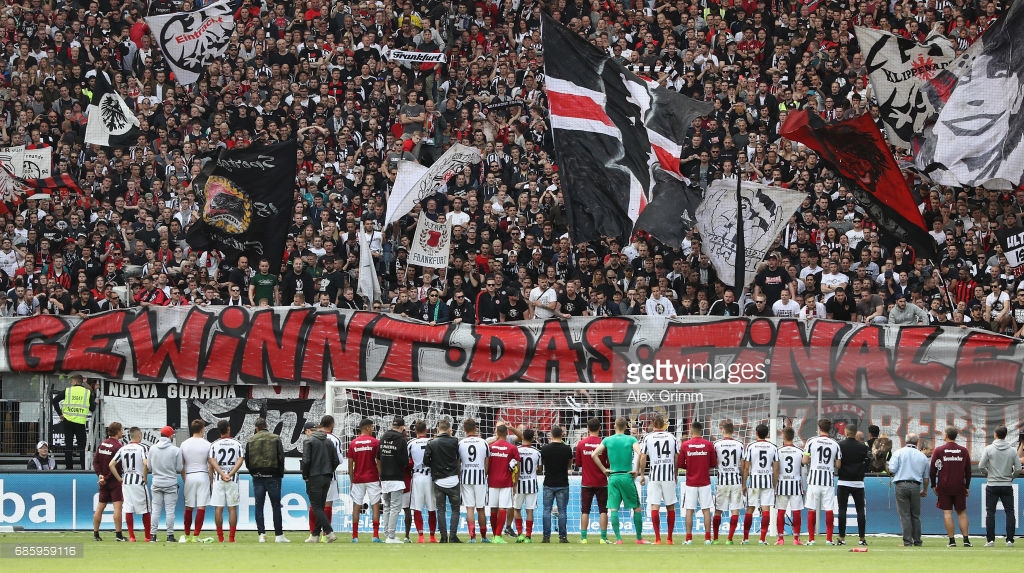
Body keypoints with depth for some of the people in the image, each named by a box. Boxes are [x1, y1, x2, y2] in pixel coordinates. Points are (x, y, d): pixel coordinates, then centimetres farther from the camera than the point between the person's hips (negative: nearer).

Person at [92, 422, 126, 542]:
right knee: (117, 506, -5)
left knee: (100, 507, 10)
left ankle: (95, 534, 12)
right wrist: (106, 478, -10)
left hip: (103, 480, 7)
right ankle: (118, 534, -7)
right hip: (114, 481, -7)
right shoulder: (117, 446, -15)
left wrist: (100, 474, -2)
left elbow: (95, 461, 6)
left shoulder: (102, 444, 8)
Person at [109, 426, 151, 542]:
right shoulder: (142, 448, -8)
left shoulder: (123, 449, 7)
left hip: (126, 481, 4)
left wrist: (119, 479, 7)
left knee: (128, 510, 5)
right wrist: (145, 477, -8)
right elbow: (146, 464, -23)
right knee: (145, 510, 6)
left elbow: (111, 465, 2)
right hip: (139, 481, -4)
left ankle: (131, 536, 2)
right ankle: (148, 536, 9)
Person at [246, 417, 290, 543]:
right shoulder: (275, 439, 0)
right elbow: (281, 457, -4)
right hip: (272, 476, -1)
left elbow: (247, 461, 3)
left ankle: (261, 534, -1)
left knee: (259, 506, 5)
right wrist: (280, 474, 5)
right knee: (276, 506, 2)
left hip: (257, 477, 1)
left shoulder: (251, 441, 4)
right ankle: (279, 535, 0)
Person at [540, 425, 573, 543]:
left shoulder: (545, 448, -6)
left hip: (549, 483, 0)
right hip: (563, 484, 0)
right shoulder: (567, 448, -7)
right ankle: (562, 536, 2)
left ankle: (546, 536, 2)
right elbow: (570, 464, 8)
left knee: (547, 510, 5)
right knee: (562, 511, 4)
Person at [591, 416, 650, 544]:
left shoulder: (608, 440, 4)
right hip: (627, 476, -1)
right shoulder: (631, 440, -1)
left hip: (613, 477, 1)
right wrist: (637, 470, -4)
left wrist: (604, 470, 5)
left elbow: (594, 455, -2)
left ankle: (618, 538, -7)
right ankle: (639, 538, 11)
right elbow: (641, 455, -15)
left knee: (613, 509, 1)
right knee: (636, 508, 10)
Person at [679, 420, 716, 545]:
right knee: (706, 510, 4)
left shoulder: (685, 445, -3)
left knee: (689, 511, 4)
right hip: (705, 482, 0)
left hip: (690, 483, 0)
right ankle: (707, 538, 1)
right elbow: (714, 464, 2)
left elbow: (680, 464, -1)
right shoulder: (709, 445, -3)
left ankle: (689, 538, 0)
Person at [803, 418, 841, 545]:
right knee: (829, 510, 4)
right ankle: (829, 538, 1)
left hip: (814, 479, -1)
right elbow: (838, 465, 3)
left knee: (812, 509, 4)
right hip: (829, 480, 1)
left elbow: (805, 461, -5)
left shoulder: (811, 442, -3)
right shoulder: (835, 444, 3)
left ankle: (811, 538, 2)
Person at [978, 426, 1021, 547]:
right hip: (1007, 486, 1)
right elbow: (1018, 469, -2)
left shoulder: (989, 449, -6)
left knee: (990, 512, 5)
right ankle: (1010, 539, 1)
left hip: (992, 486, -1)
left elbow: (981, 466, -9)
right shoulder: (1012, 451, -1)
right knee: (1010, 512, 6)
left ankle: (990, 539, 1)